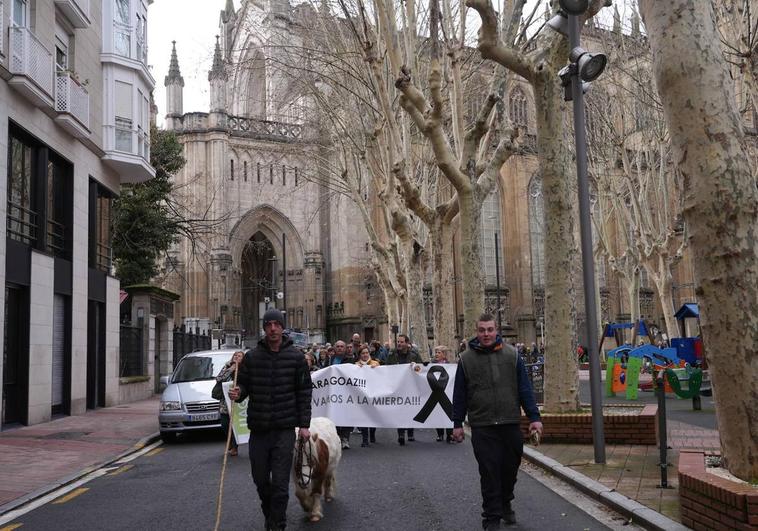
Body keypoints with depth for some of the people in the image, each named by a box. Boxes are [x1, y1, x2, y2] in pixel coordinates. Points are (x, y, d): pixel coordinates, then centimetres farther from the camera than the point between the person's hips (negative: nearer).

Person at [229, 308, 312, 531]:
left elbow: (304, 392, 1)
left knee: (280, 482, -4)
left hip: (285, 428, -2)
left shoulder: (296, 357, -1)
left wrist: (304, 424, -3)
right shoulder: (251, 356, 3)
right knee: (260, 479, 13)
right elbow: (244, 385, 7)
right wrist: (238, 392, -17)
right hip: (258, 428, 3)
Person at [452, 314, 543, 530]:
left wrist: (534, 417, -1)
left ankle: (505, 505, 36)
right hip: (482, 427, -1)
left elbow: (525, 388, 3)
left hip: (511, 424, 2)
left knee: (510, 468, 12)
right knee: (489, 473, -1)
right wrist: (457, 424, 6)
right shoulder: (466, 359, 2)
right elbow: (459, 395, 6)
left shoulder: (512, 355, 3)